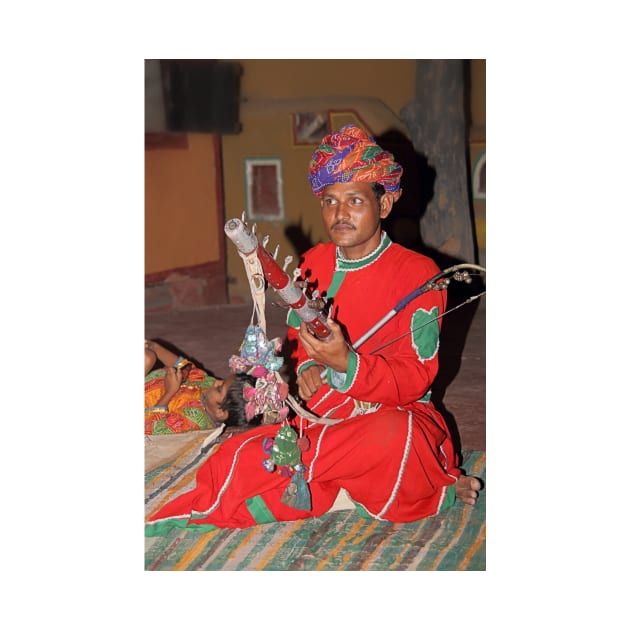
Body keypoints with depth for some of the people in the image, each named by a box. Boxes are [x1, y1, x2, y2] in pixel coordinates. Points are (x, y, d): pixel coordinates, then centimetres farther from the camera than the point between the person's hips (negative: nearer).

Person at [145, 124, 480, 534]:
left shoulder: (418, 273, -8)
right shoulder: (315, 263, 9)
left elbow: (415, 378, -13)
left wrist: (346, 364, -30)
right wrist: (306, 367, -6)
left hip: (393, 413, -2)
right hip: (320, 415, 3)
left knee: (393, 438, -39)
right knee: (238, 462, -22)